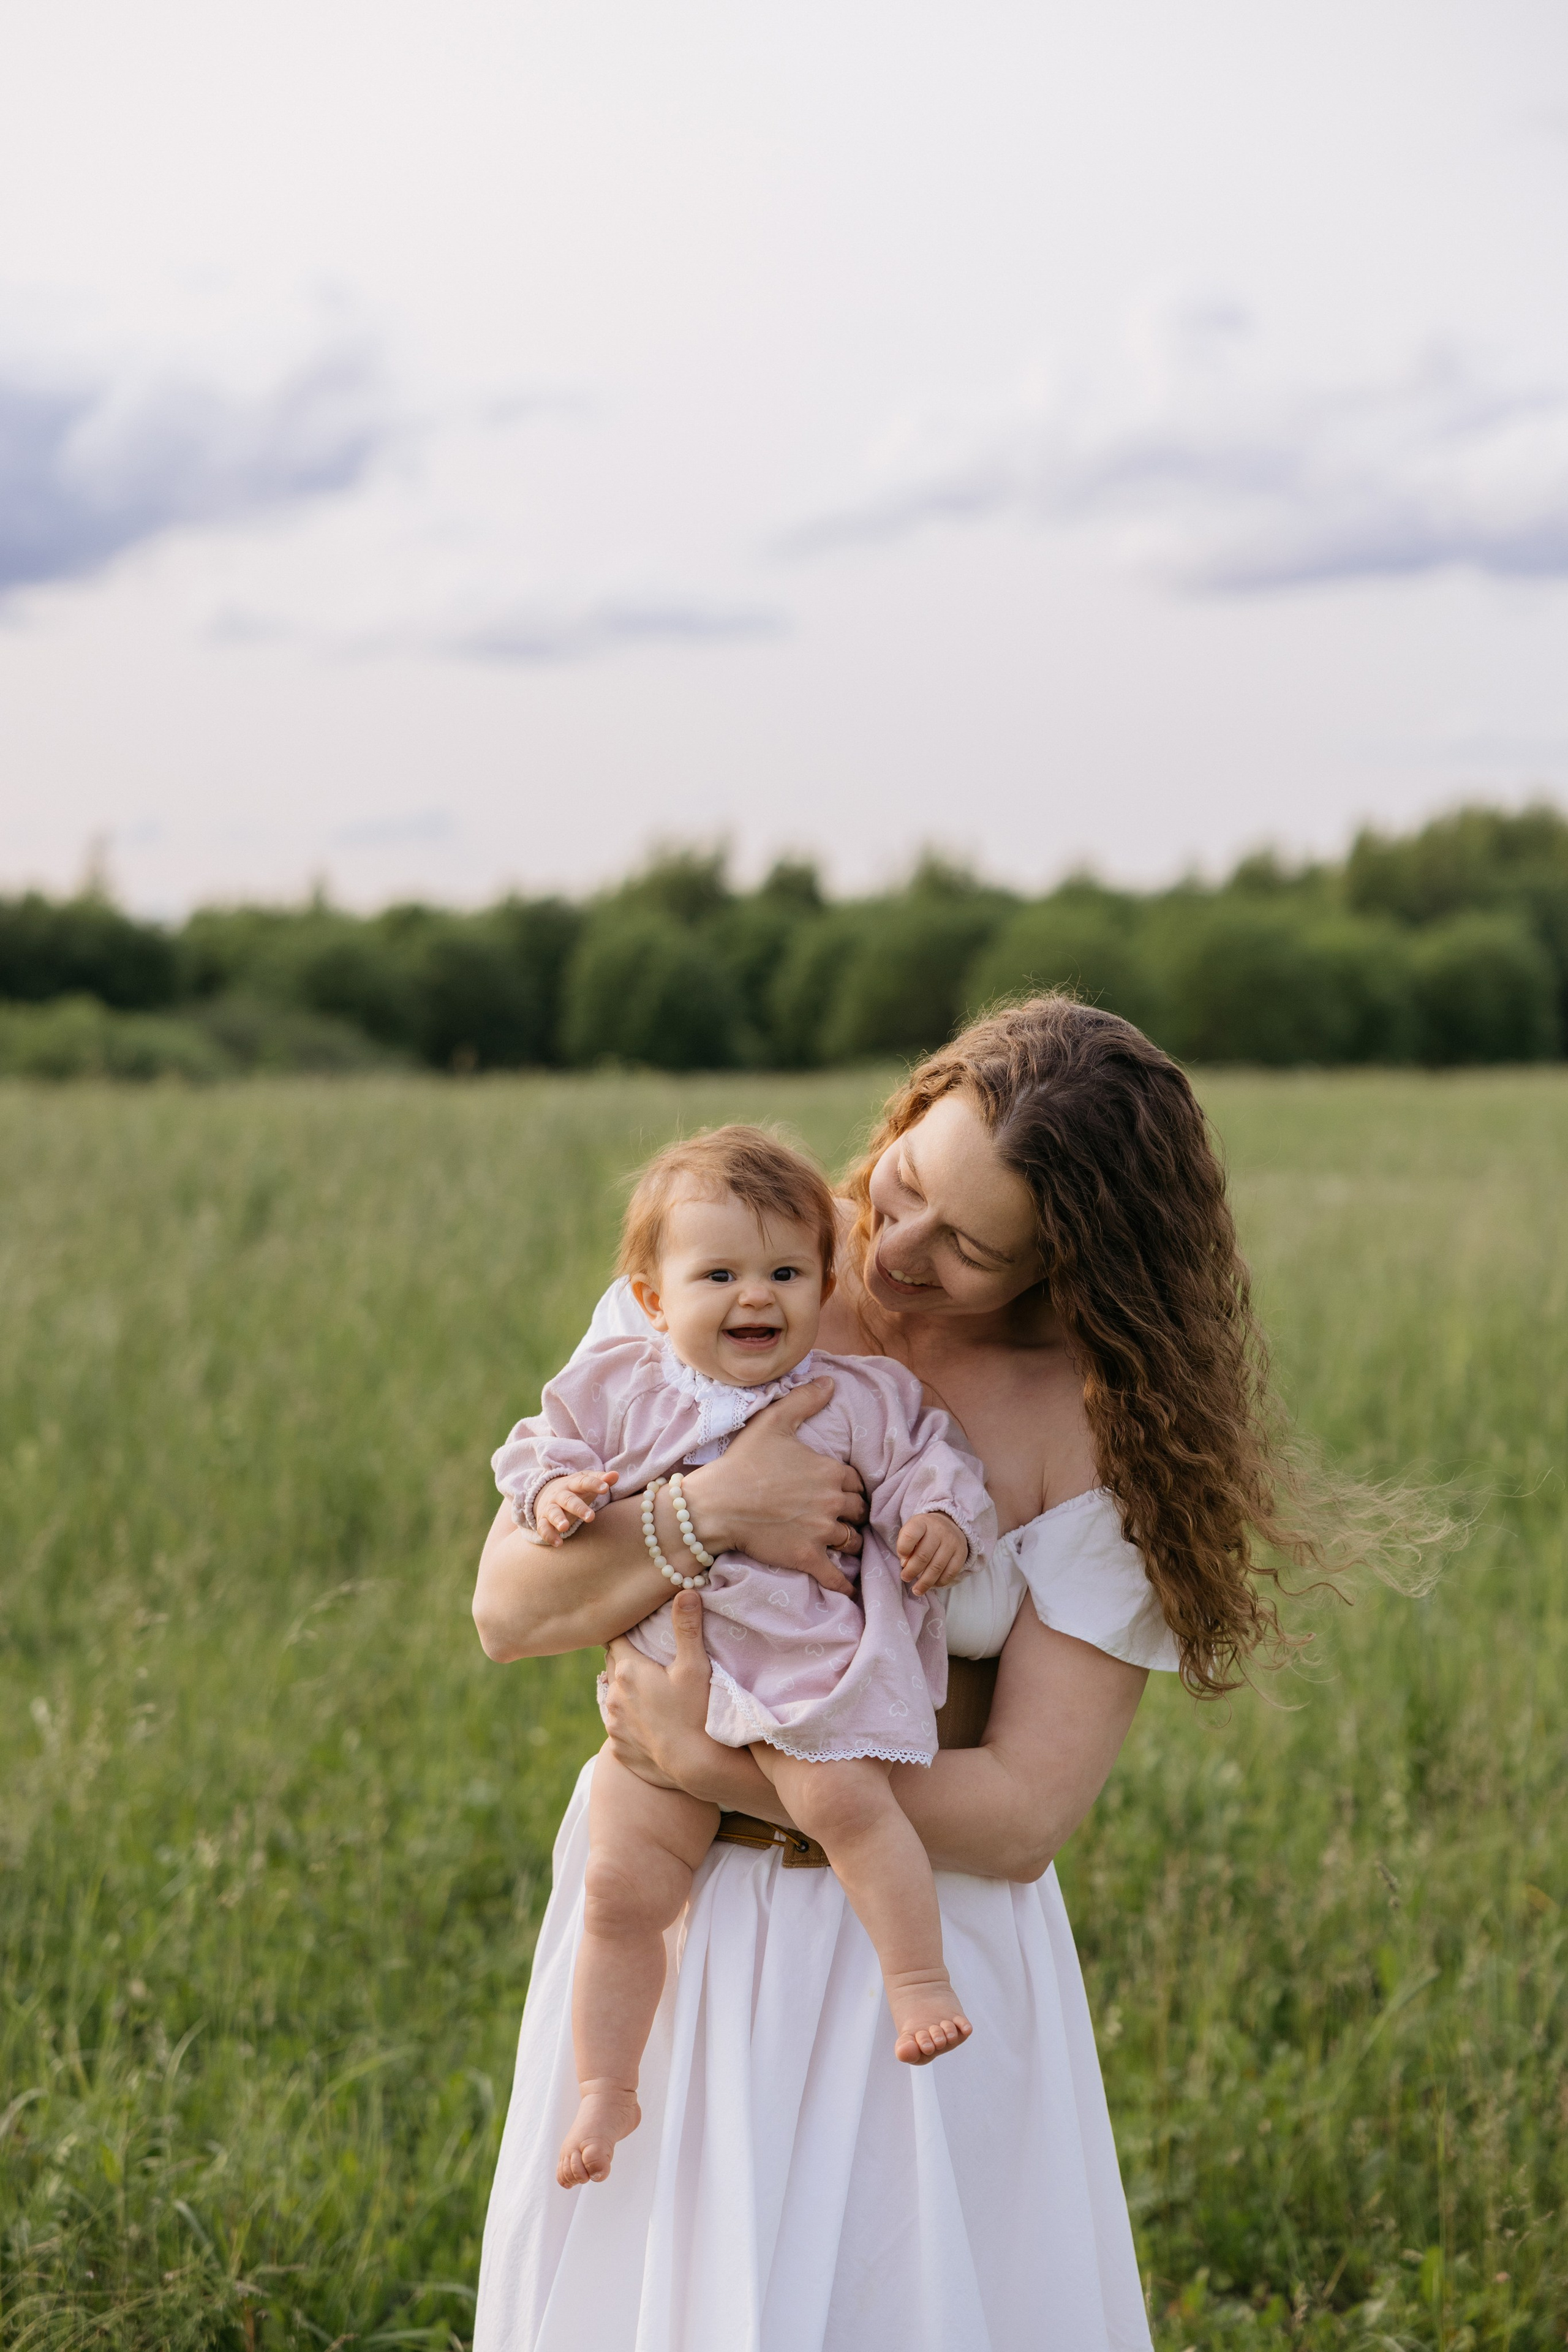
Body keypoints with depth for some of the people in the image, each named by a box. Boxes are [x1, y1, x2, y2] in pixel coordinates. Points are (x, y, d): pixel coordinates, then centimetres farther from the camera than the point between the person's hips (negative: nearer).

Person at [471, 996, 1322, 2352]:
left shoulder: (1103, 1432, -14)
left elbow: (1021, 1816, -17)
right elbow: (509, 1608, -8)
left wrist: (717, 1765, -22)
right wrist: (705, 1514, -26)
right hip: (658, 1902, 3)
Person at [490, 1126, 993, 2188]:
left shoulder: (860, 1398, 2)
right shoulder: (618, 1388, 5)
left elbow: (921, 1459, 6)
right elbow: (542, 1447, 11)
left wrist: (941, 1513, -14)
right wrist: (554, 1491, -10)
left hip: (815, 1667, -2)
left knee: (844, 1796, -32)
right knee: (621, 1884, -1)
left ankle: (922, 1978, -18)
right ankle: (607, 2088, 12)